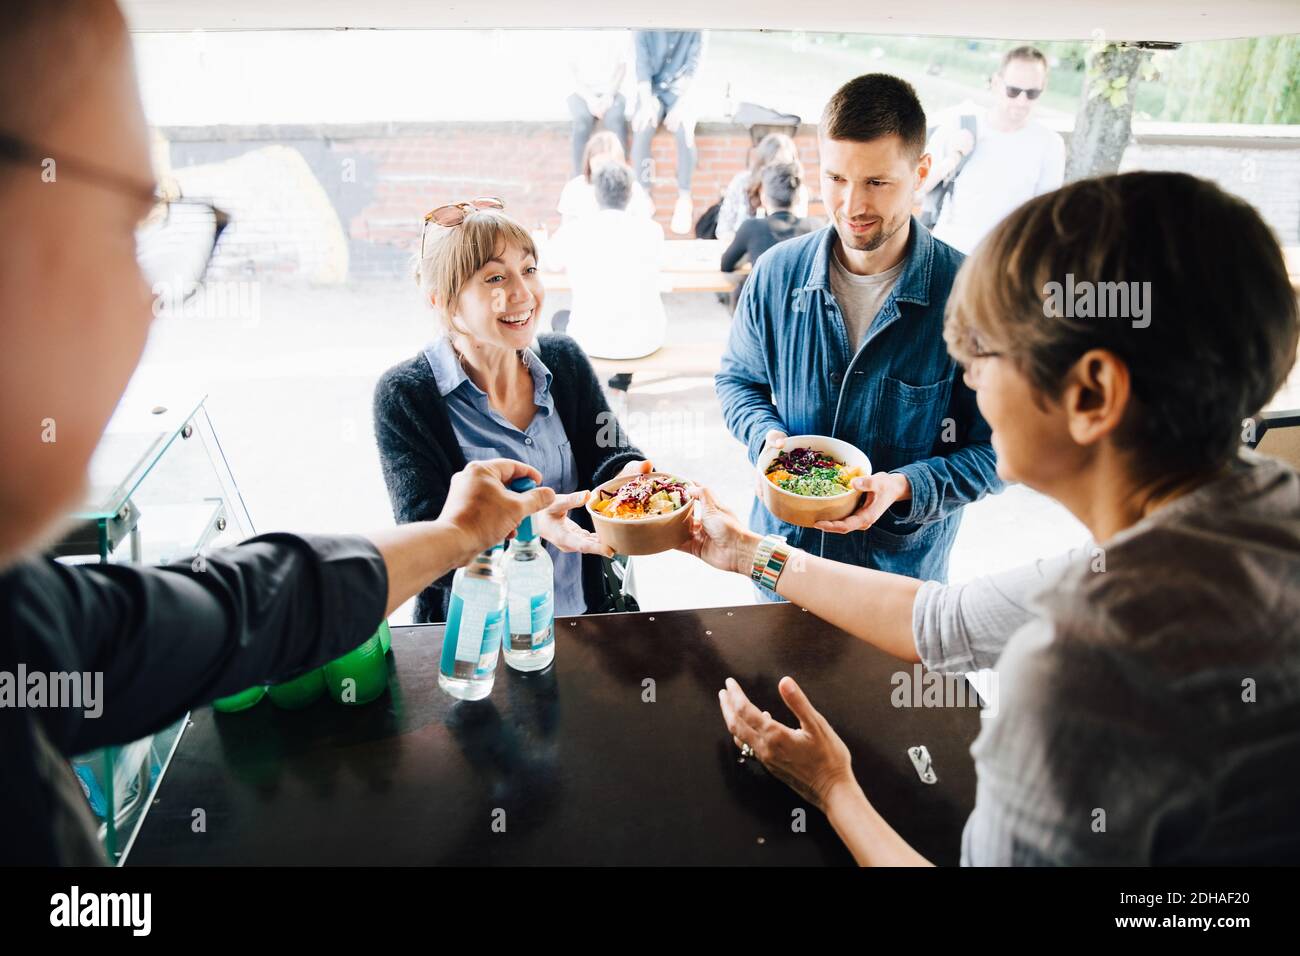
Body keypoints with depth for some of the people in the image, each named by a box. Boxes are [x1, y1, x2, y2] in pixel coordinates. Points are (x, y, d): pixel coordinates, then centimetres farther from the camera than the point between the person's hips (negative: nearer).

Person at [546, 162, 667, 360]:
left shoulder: (573, 232, -7)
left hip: (591, 342, -1)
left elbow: (553, 262, 15)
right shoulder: (652, 230, -3)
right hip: (645, 341, 1)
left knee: (560, 317, 33)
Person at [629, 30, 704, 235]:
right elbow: (642, 64, -10)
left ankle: (684, 198, -19)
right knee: (641, 131, -30)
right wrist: (647, 102, -23)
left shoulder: (694, 31, -6)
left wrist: (681, 104, -23)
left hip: (679, 92, 0)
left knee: (685, 133, -30)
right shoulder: (646, 29, -5)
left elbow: (692, 67, -11)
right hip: (652, 90, 0)